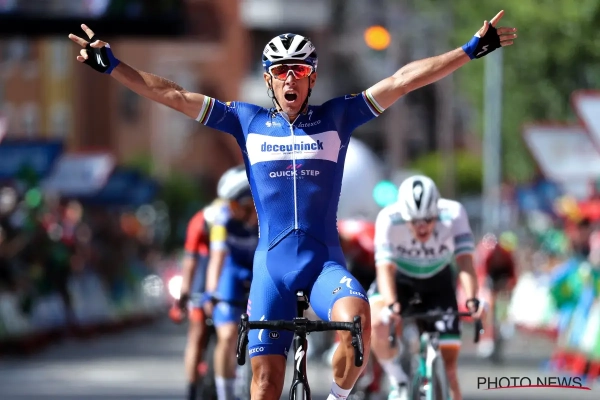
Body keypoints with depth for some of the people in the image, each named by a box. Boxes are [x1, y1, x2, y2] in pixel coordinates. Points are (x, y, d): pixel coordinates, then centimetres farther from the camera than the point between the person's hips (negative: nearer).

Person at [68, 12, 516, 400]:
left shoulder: (336, 118, 5)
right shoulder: (248, 122, 7)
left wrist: (473, 49, -3)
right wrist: (110, 64, 4)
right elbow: (171, 94, 7)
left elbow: (405, 79, 0)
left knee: (356, 320, -32)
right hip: (272, 265, 1)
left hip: (324, 262, -1)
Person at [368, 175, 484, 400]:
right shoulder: (388, 219, -33)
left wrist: (472, 300, -53)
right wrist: (391, 305, -57)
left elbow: (465, 260, -37)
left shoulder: (453, 214, -31)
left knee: (448, 358, -8)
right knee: (377, 323, -31)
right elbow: (385, 266, -40)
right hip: (400, 278, -1)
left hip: (438, 281, 1)